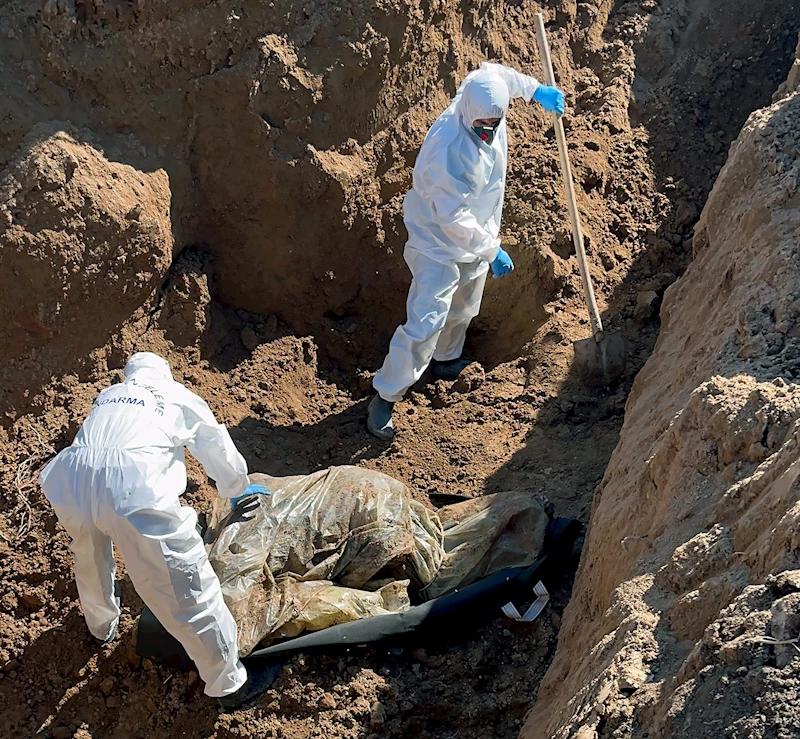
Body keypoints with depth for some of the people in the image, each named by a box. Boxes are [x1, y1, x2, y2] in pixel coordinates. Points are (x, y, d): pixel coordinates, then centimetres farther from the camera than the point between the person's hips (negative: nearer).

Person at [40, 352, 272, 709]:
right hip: (133, 488, -5)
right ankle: (228, 684, 17)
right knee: (186, 589, 6)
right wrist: (239, 490, 53)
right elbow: (223, 456, 32)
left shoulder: (108, 395, 32)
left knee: (90, 560, 36)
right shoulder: (182, 398, 23)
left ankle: (101, 626, 63)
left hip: (71, 480, 5)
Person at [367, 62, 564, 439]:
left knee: (462, 310, 27)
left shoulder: (484, 104, -16)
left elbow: (493, 70, 9)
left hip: (475, 236, 8)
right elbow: (453, 219, -33)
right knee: (425, 322, -12)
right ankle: (384, 397, 2)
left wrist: (536, 89, 6)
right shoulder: (450, 151, -38)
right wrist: (491, 249, -27)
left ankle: (445, 361, 54)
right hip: (438, 243, -8)